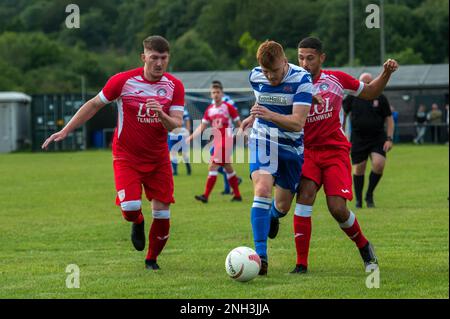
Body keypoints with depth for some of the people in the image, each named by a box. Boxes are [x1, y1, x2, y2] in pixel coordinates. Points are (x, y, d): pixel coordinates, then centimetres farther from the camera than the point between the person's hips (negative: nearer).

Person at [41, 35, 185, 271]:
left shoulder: (174, 86, -5)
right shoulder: (123, 81, -12)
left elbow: (175, 125, -10)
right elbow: (94, 105, 1)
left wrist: (161, 115, -33)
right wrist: (65, 131, 0)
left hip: (159, 158, 2)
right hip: (126, 157, -2)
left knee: (162, 213, -2)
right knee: (130, 208, -21)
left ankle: (152, 259, 23)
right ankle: (137, 223, 19)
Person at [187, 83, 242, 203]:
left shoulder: (228, 107, -6)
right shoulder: (209, 109, 10)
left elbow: (239, 123, -1)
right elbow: (202, 127, 11)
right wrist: (191, 137, 1)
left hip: (226, 140, -7)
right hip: (216, 141, 7)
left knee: (213, 167, -13)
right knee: (228, 168, 13)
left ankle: (206, 195, -14)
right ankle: (237, 195, 22)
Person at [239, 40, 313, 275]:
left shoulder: (301, 79, -19)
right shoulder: (255, 76, -5)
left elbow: (298, 123, -27)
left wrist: (270, 115, -40)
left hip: (292, 146, -1)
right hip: (263, 140, 1)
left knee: (283, 205, 9)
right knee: (262, 189, -25)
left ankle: (273, 216, 51)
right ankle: (260, 255, -28)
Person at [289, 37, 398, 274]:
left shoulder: (336, 79, 1)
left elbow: (370, 93, 16)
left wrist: (386, 73, 1)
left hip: (335, 150, 0)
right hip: (307, 150, 0)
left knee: (337, 208, -12)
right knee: (305, 195, -23)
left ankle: (364, 246, 20)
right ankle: (301, 263, -16)